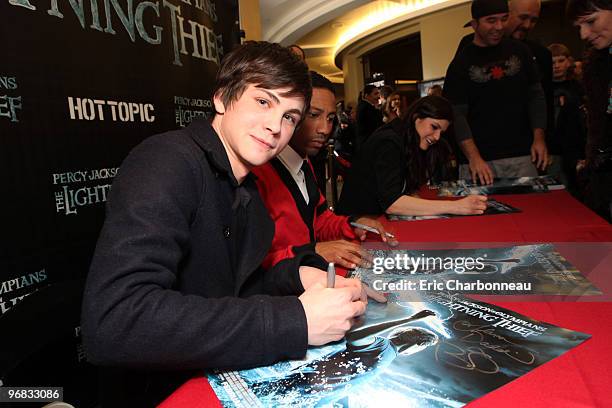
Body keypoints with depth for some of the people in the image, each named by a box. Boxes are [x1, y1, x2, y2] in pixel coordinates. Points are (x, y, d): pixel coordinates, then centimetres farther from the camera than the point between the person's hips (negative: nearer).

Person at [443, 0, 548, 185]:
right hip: (480, 159, -3)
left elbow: (536, 95, 11)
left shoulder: (519, 51, 10)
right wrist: (474, 157, -20)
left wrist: (539, 137, -3)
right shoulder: (461, 63, 0)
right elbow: (457, 115, -8)